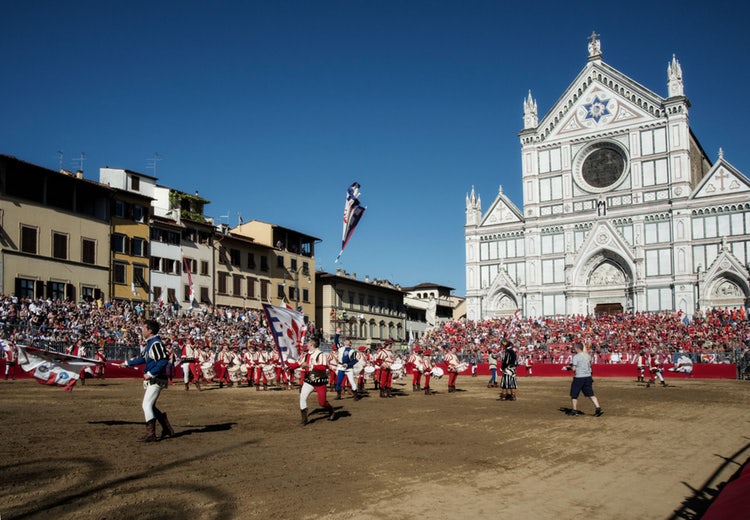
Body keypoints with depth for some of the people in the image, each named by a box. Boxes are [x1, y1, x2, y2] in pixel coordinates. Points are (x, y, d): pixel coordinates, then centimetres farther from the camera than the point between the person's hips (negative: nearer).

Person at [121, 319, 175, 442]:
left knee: (147, 405, -9)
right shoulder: (149, 343, 13)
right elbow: (142, 358, 26)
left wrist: (150, 373, -24)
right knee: (150, 406, 15)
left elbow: (163, 361, -27)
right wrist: (128, 363, 35)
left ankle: (151, 435, -3)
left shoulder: (156, 343, -18)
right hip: (151, 380, 10)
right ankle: (167, 429, 23)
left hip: (157, 380, -10)